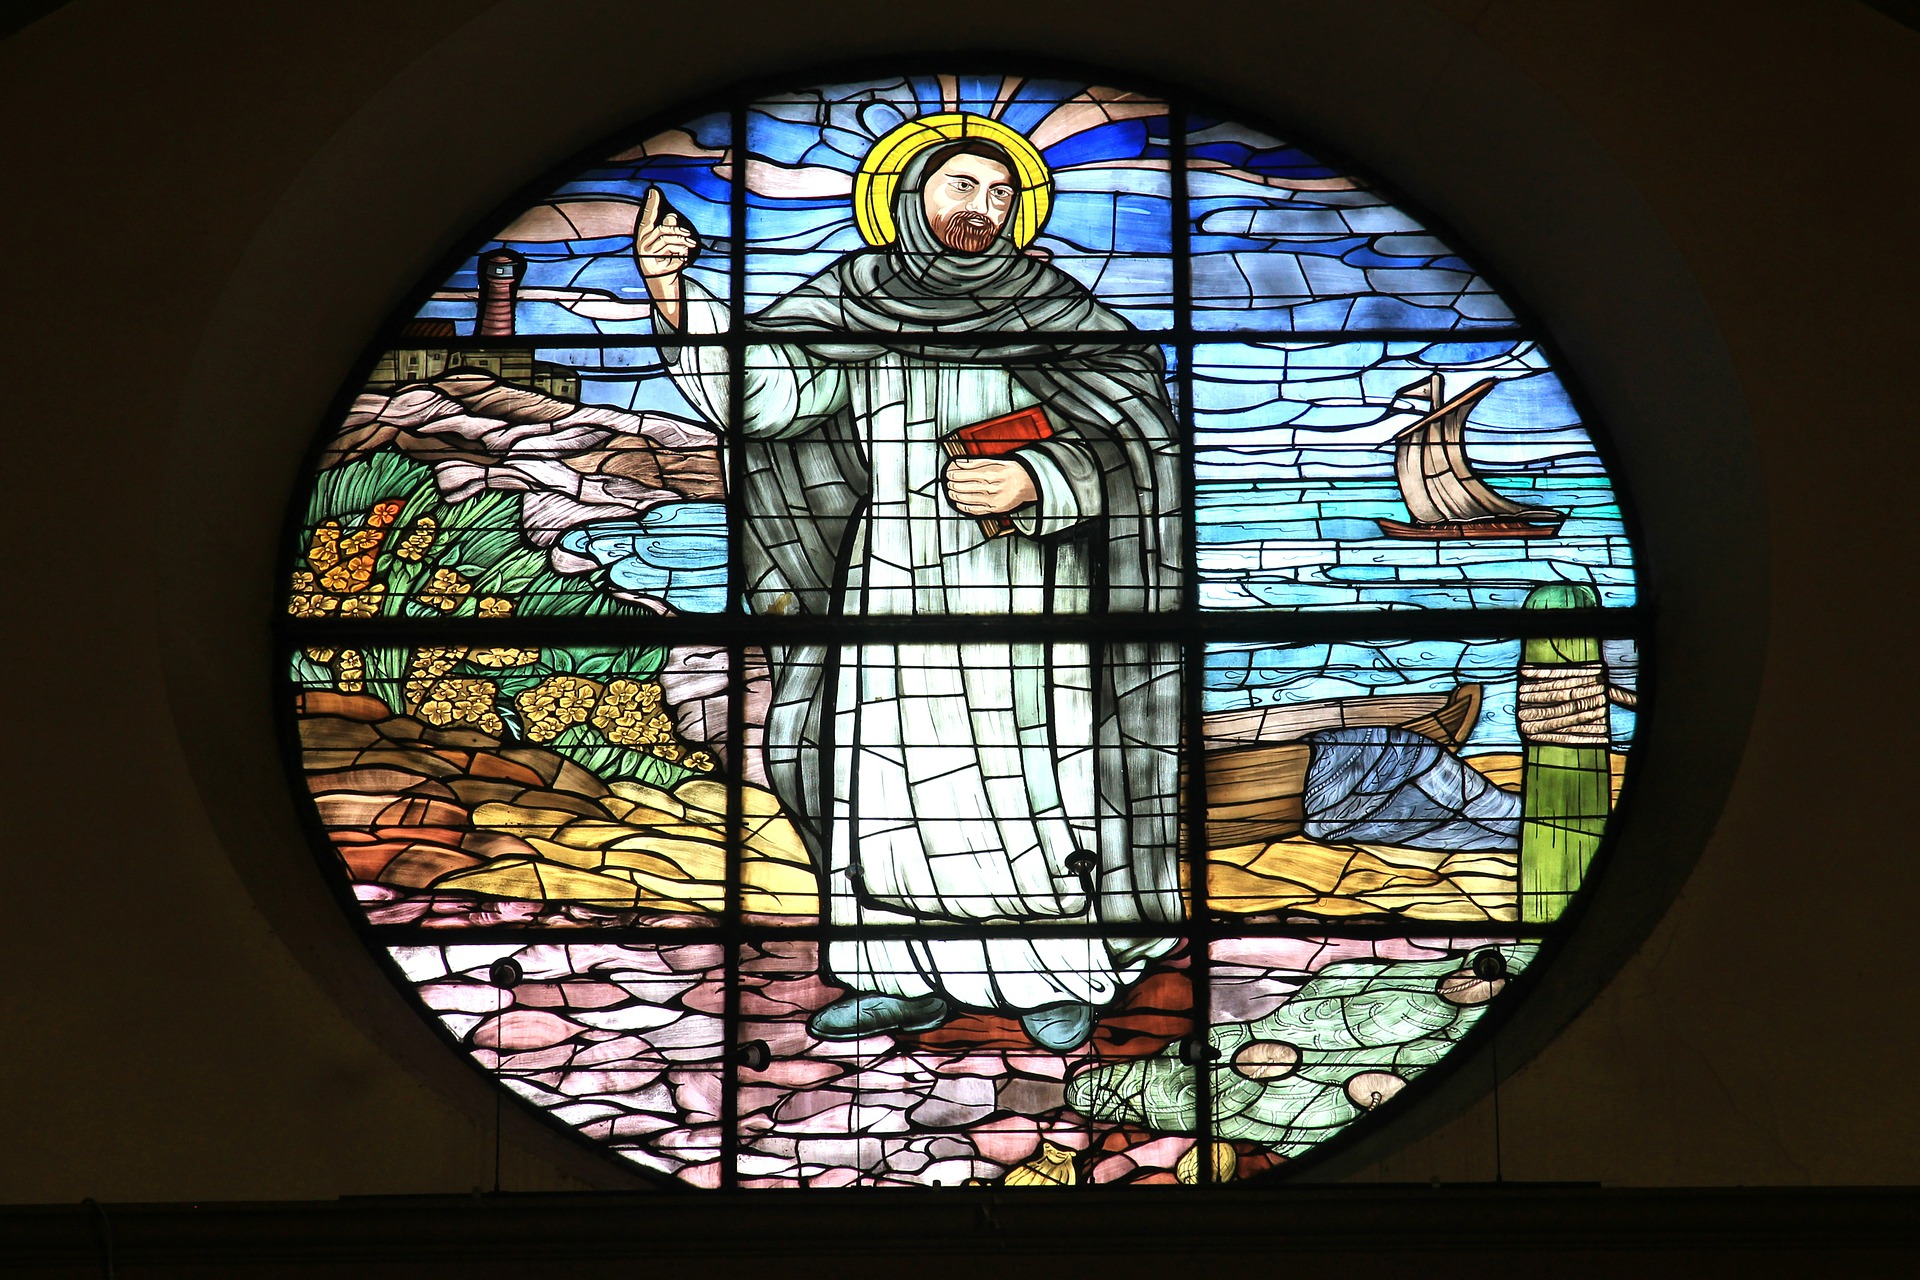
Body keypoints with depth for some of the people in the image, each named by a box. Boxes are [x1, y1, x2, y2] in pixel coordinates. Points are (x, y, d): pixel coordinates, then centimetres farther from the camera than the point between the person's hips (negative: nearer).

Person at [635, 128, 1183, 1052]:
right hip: (892, 579, 3)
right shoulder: (857, 300, 6)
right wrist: (677, 303, -17)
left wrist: (1031, 482, -20)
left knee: (1028, 770, -1)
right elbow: (768, 390, -4)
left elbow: (1108, 445, -2)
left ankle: (1063, 972, 14)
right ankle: (910, 976, 17)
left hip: (1019, 585, -2)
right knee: (888, 772, 4)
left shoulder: (1051, 307, 1)